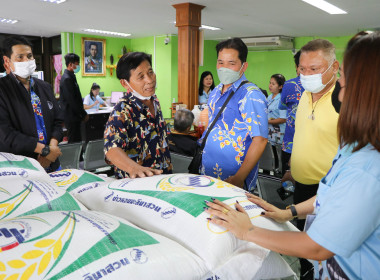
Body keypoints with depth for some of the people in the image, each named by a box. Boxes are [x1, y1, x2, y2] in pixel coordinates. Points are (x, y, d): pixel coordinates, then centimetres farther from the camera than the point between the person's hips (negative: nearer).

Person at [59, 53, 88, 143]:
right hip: (71, 117, -10)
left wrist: (82, 113, 17)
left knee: (77, 141, 15)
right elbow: (72, 101, -20)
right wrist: (84, 114, -14)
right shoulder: (67, 79, -17)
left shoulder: (71, 77, 14)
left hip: (74, 116, 10)